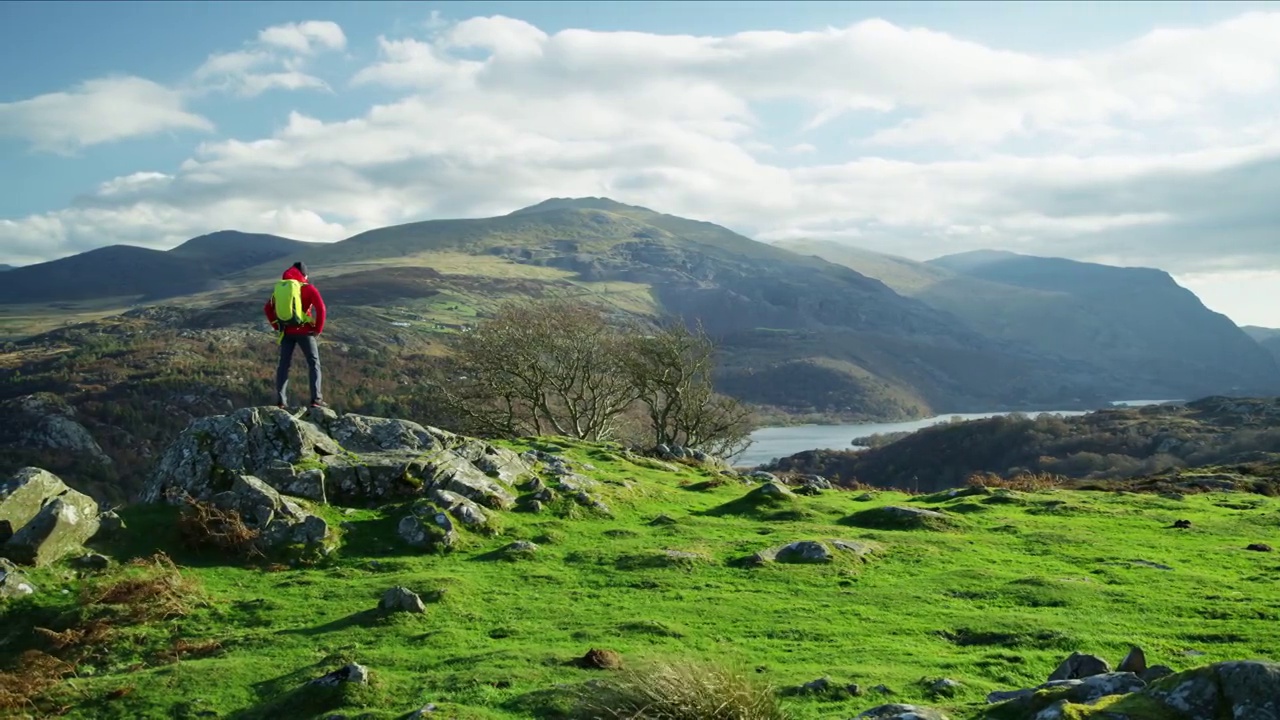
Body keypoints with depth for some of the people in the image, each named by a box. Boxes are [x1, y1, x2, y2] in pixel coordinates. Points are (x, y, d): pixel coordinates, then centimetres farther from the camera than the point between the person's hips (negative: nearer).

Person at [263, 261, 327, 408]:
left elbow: (267, 308, 11)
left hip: (287, 332, 4)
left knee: (284, 365, 11)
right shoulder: (308, 288, -6)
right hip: (304, 331, -4)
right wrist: (318, 329, -8)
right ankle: (316, 399, -4)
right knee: (314, 364, 6)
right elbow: (320, 308, -17)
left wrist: (277, 326, 12)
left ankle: (280, 400, 8)